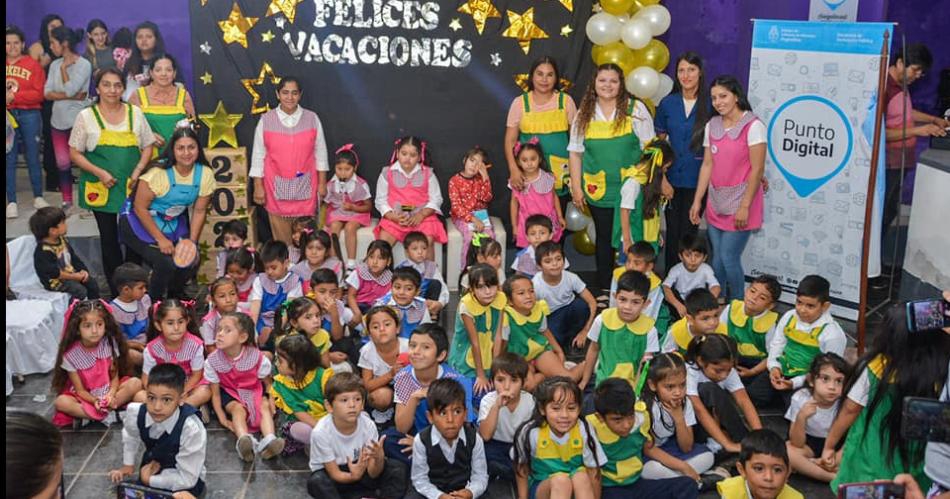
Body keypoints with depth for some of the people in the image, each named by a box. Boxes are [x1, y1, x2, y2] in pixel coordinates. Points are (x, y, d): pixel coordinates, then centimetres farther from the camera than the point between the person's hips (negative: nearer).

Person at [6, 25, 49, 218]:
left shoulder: (33, 65, 1)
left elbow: (39, 94, -7)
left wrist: (15, 94, -14)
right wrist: (8, 89, -7)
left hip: (29, 115, -2)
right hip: (8, 115, 2)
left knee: (32, 157, 5)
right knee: (9, 158, 1)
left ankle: (38, 197, 17)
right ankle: (11, 202, 4)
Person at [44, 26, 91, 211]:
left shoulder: (84, 65, -9)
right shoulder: (55, 65, 6)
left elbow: (70, 89, -19)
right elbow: (47, 93, -1)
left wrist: (64, 68, -8)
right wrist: (71, 96, -14)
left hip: (78, 120, -5)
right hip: (58, 120, 5)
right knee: (62, 163, 9)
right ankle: (67, 201, 20)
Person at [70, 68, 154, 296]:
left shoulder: (135, 113, 6)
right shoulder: (86, 116, 0)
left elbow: (147, 147, 9)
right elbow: (74, 153, 1)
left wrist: (137, 172, -7)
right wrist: (99, 172, -12)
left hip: (132, 187, 1)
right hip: (101, 188, -1)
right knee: (109, 238, 6)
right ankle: (117, 290, 14)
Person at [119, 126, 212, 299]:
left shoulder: (205, 174, -11)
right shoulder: (158, 172, -26)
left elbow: (199, 211, -2)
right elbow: (140, 208, -20)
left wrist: (192, 242, -9)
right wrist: (161, 239, -20)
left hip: (174, 222, 5)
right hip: (140, 220, -5)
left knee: (191, 261, -11)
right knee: (165, 263, -23)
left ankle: (176, 295, 24)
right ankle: (153, 302, 8)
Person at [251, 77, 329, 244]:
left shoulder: (312, 118, 1)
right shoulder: (266, 120, -1)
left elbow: (320, 153, 5)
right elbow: (258, 155, 2)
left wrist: (322, 183, 3)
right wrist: (258, 186, -1)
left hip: (305, 185, 0)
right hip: (276, 185, 0)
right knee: (281, 234, 3)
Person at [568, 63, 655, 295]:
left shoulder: (636, 109, -2)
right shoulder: (584, 114, 5)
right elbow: (576, 152, 8)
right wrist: (576, 186, 4)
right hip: (598, 189, 2)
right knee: (604, 238, 10)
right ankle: (604, 289, 22)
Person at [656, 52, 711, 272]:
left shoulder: (710, 104, -3)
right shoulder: (667, 103, 4)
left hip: (697, 179, -2)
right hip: (672, 178, 2)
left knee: (689, 232, 3)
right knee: (672, 230, 8)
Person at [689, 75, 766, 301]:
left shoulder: (753, 126, -11)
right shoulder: (712, 126, 7)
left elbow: (757, 169, -13)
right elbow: (707, 165, 9)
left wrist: (745, 206, -15)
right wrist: (697, 201, 6)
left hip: (740, 203, -5)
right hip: (716, 203, 5)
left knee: (729, 258, -5)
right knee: (717, 258, 9)